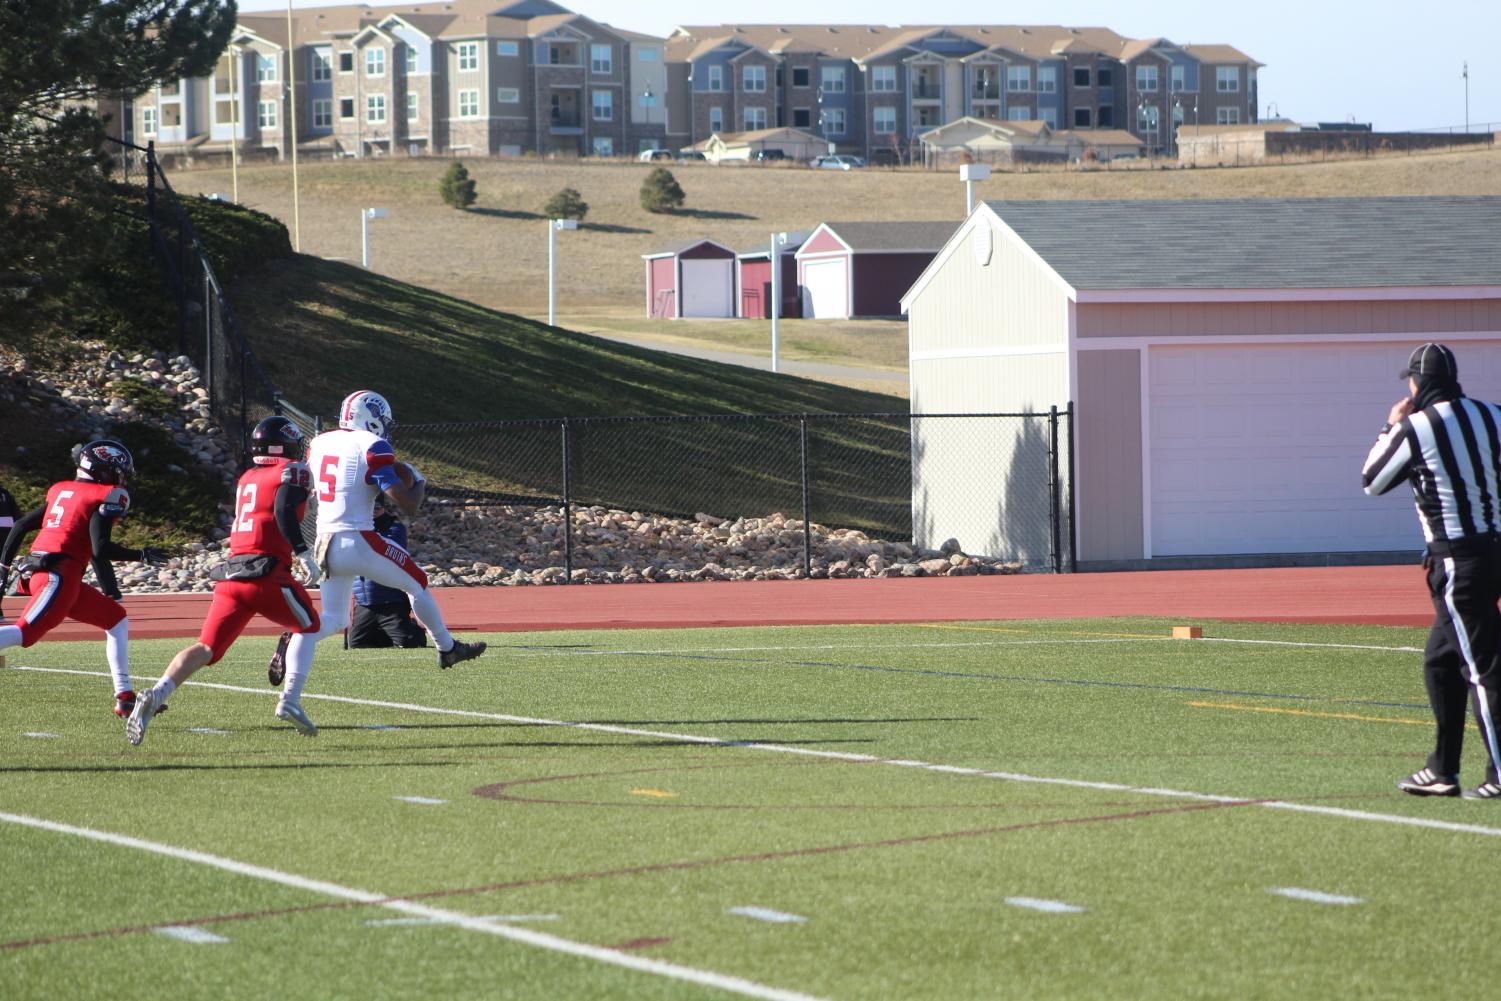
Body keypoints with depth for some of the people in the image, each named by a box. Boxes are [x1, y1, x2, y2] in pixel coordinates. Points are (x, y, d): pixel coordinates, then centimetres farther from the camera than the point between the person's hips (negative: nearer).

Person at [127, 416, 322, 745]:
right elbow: (284, 511, -14)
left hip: (230, 576, 5)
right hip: (267, 575, -5)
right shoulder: (294, 471, 2)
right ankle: (289, 702, 4)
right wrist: (303, 553, -15)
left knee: (207, 648, -2)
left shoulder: (246, 478, 23)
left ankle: (157, 695, -25)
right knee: (309, 628, 17)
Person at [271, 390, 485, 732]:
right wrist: (419, 483, 9)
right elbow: (407, 506, -13)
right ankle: (447, 649, 33)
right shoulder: (373, 449, -11)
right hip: (358, 541, -6)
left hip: (326, 543, 6)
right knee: (417, 584, 18)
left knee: (332, 620, 10)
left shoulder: (320, 444, 10)